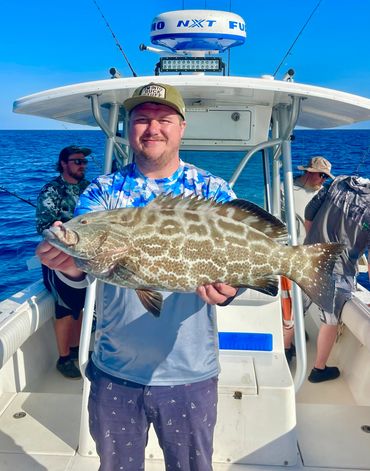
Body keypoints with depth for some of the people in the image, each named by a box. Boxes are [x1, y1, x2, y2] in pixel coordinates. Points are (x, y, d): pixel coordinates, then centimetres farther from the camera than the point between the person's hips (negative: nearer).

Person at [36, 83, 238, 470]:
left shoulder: (213, 191, -5)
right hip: (114, 370, 2)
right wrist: (71, 264, -39)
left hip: (189, 371, -1)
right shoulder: (102, 192, -2)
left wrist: (226, 287, -34)